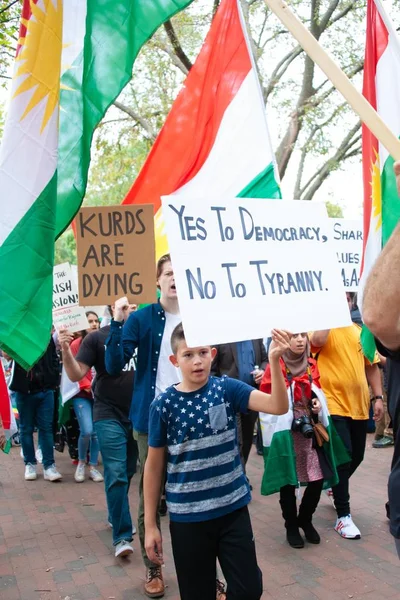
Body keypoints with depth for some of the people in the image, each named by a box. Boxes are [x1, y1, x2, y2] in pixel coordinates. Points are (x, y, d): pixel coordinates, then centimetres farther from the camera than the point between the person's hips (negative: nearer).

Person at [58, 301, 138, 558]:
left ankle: (116, 516, 37)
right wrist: (66, 350, -25)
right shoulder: (97, 338, -6)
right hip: (109, 416, -3)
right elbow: (76, 375, -9)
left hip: (138, 415, 4)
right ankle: (122, 536, 3)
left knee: (129, 472, 16)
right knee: (116, 475, -7)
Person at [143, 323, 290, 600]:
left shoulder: (227, 389, -6)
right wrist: (151, 525, 1)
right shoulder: (164, 405, -8)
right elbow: (154, 465, -1)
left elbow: (278, 406, -19)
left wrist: (274, 361, -35)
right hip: (187, 516, -1)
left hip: (233, 509, 1)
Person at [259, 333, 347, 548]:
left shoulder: (312, 365, 8)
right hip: (285, 433, -4)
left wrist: (318, 404, 0)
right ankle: (291, 526, 25)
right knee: (288, 482, 5)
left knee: (318, 479, 3)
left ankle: (305, 520, 27)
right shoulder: (275, 367, -9)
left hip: (311, 430, 5)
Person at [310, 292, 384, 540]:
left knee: (356, 456, 17)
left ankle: (337, 490, 45)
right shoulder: (323, 328, -5)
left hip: (359, 406, 6)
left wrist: (378, 397, 8)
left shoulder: (361, 332, 11)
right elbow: (317, 340, -30)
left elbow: (372, 366, 15)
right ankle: (343, 516, 7)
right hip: (334, 406, -6)